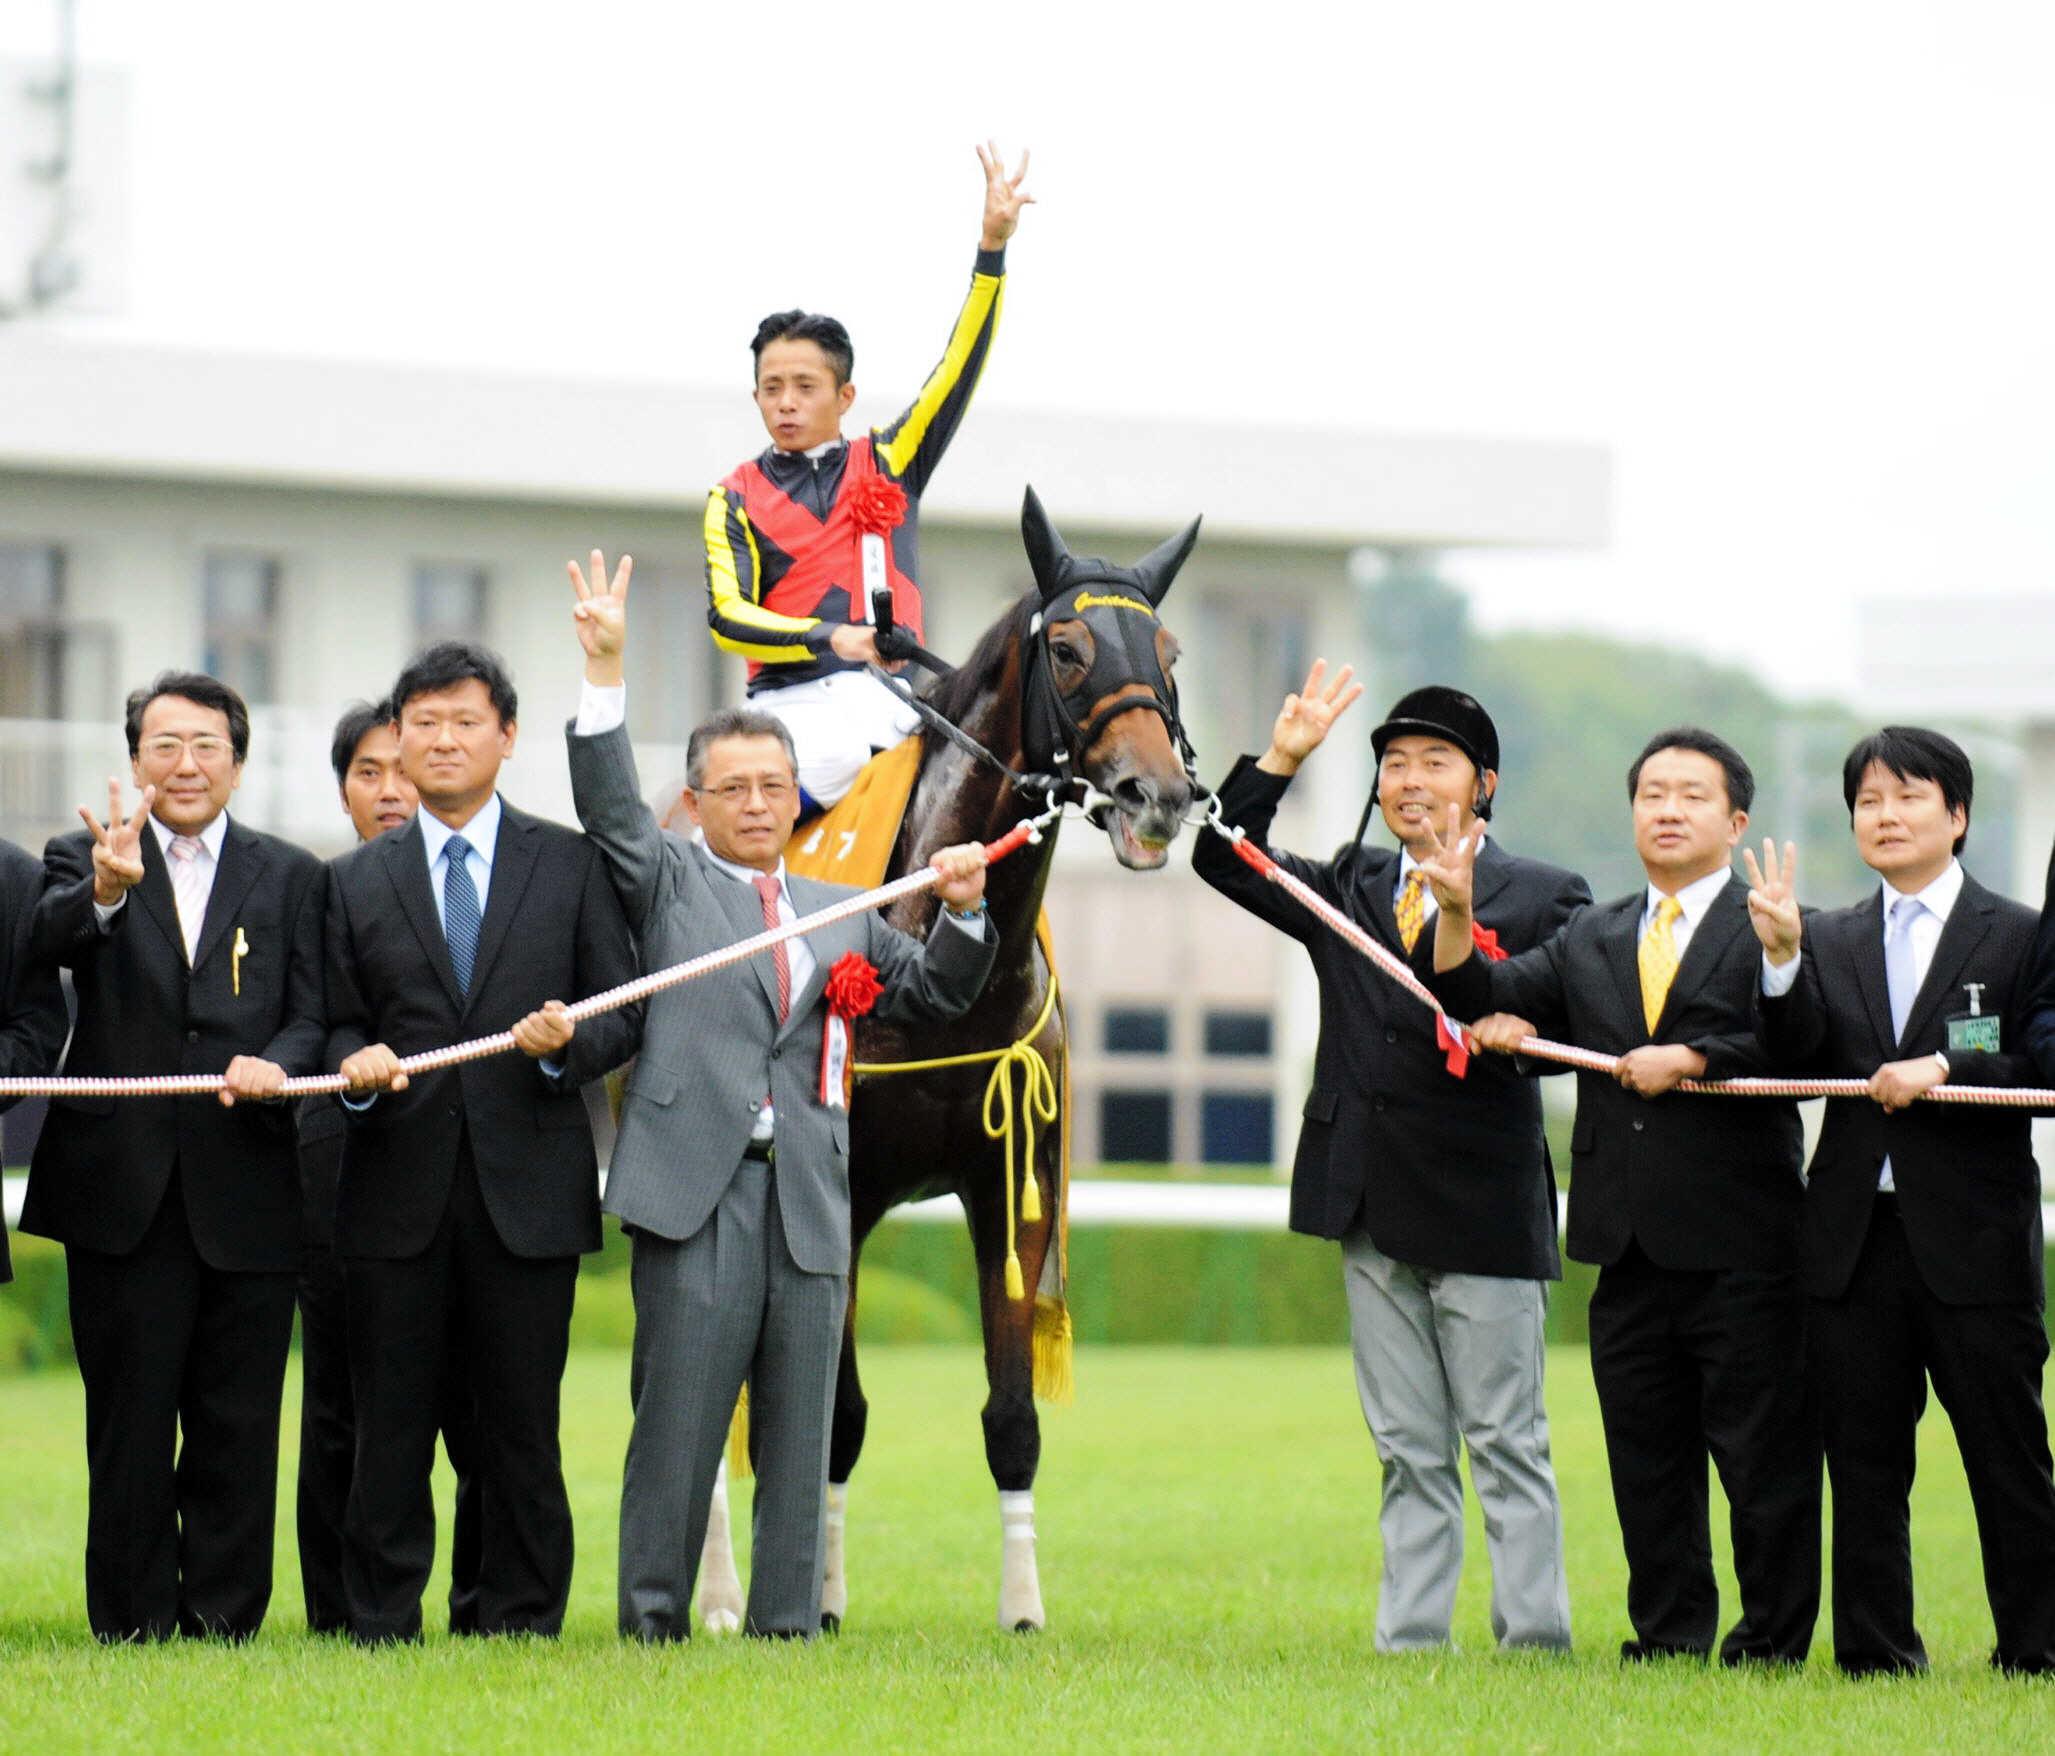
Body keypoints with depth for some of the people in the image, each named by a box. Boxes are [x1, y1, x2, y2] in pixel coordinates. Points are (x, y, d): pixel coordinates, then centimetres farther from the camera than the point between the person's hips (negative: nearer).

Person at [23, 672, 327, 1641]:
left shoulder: (290, 878, 12)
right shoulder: (82, 861, 6)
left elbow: (310, 1016, 6)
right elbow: (54, 939, -16)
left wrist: (277, 1063, -17)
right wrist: (104, 891, -38)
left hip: (246, 1190, 1)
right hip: (123, 1189, -1)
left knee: (238, 1421, 2)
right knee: (129, 1422, 1)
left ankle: (224, 1617, 9)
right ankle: (133, 1625, 7)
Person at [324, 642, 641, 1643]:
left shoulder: (571, 866, 9)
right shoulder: (356, 882, 13)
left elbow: (623, 1013, 8)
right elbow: (337, 1023, 13)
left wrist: (568, 1043, -13)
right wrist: (355, 1064, -9)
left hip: (528, 1185, -1)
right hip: (398, 1186, 1)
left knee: (521, 1429, 1)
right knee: (390, 1428, 1)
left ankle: (520, 1626, 7)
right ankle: (381, 1628, 7)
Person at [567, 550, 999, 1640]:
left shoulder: (841, 912, 22)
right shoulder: (666, 884, 10)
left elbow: (932, 995, 22)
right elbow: (609, 805, -5)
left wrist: (962, 914, 3)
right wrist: (606, 671, -16)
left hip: (810, 1194, 4)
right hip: (697, 1188, -4)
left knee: (800, 1430, 5)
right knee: (678, 1419, -5)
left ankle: (787, 1625, 9)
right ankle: (652, 1621, 0)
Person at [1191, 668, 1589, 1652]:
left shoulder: (1541, 897, -2)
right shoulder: (1347, 889, 13)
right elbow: (1225, 860, 8)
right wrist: (1281, 758, -2)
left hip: (1481, 1203, -5)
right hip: (1372, 1205, 5)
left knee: (1504, 1442, -1)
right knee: (1407, 1450, 11)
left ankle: (1535, 1638, 2)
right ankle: (1408, 1637, 14)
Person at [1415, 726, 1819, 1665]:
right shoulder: (1590, 940, 16)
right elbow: (1485, 999, 7)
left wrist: (1692, 1059, -17)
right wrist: (1456, 914, -7)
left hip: (1741, 1246, -5)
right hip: (1631, 1245, 5)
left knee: (1763, 1452, -2)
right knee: (1645, 1455, 10)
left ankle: (1773, 1638, 5)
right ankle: (1668, 1632, 18)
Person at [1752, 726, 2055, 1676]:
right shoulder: (1829, 940, 12)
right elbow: (1800, 1058, -2)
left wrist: (1943, 1071, -16)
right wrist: (1780, 958, -17)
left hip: (1974, 1237, -3)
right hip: (1856, 1236, 3)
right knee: (1863, 1460, 6)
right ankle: (1874, 1654, 12)